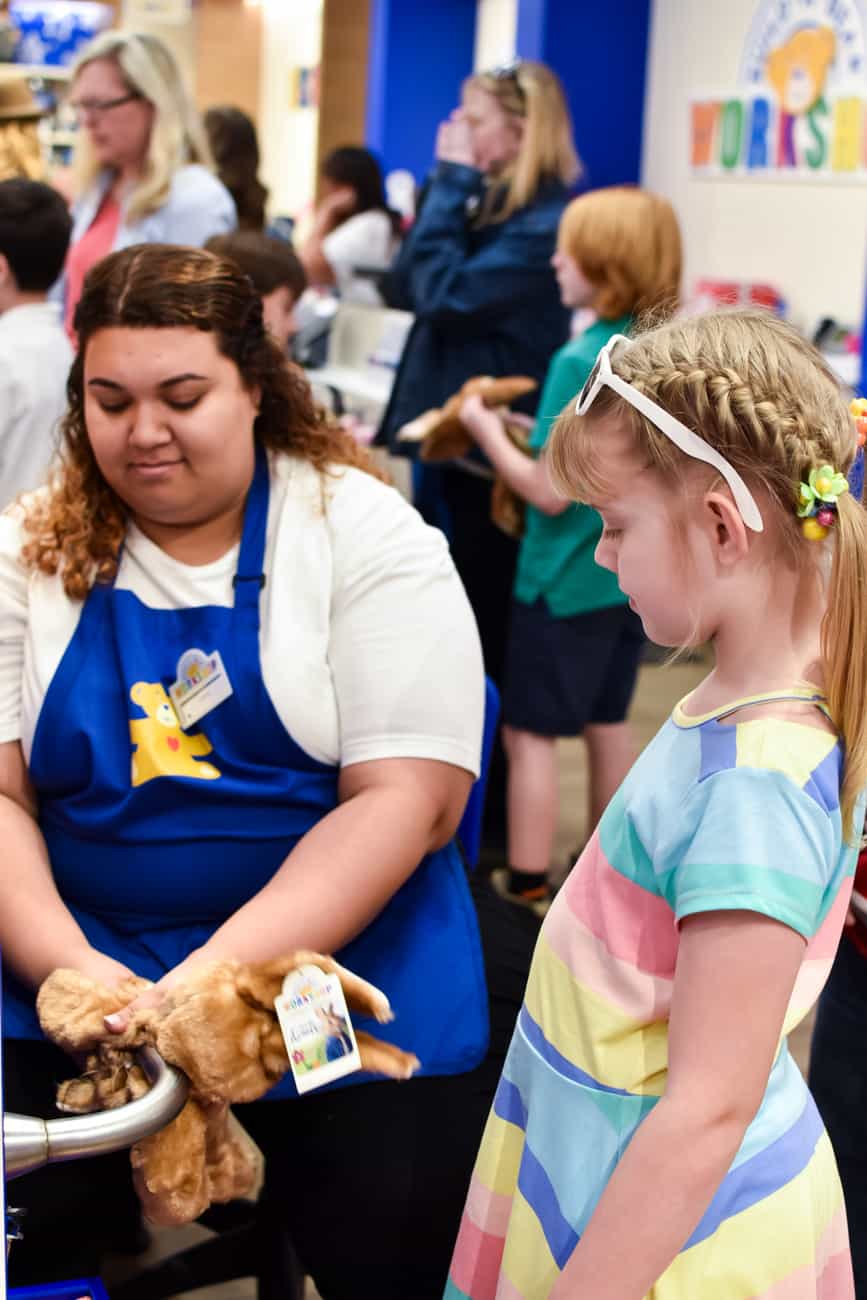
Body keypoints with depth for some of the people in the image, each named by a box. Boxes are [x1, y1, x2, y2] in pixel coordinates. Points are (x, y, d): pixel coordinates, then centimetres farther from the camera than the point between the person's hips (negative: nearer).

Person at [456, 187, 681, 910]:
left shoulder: (581, 361, -21)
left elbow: (550, 493, -20)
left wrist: (488, 431, -9)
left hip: (566, 581, -8)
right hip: (633, 574, 8)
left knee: (531, 732, 2)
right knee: (608, 722, 19)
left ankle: (527, 885, 5)